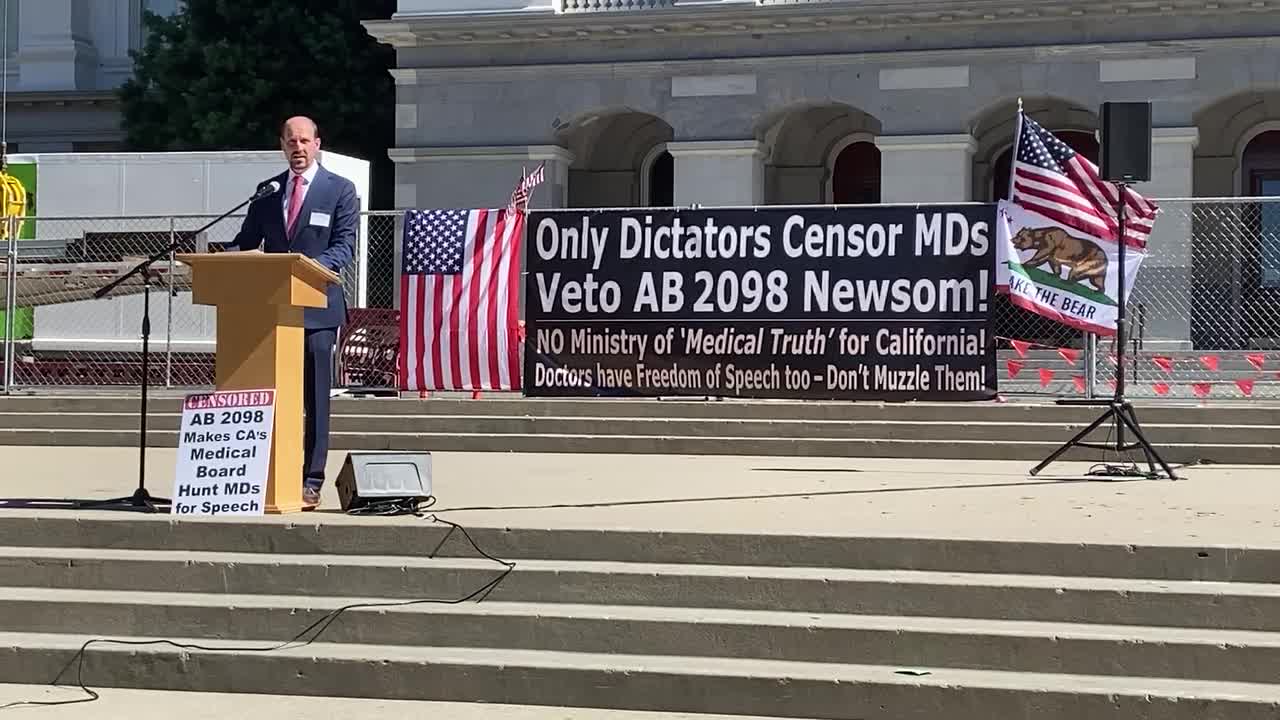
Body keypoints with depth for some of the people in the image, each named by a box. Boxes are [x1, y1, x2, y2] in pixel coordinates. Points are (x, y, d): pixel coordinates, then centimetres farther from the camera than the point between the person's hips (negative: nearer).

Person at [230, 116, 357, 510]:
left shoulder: (340, 190, 3)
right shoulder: (267, 191, 15)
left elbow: (344, 245, -5)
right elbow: (246, 241, 15)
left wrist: (313, 267, -23)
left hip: (316, 307, -4)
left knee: (314, 397, -2)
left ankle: (311, 481, 1)